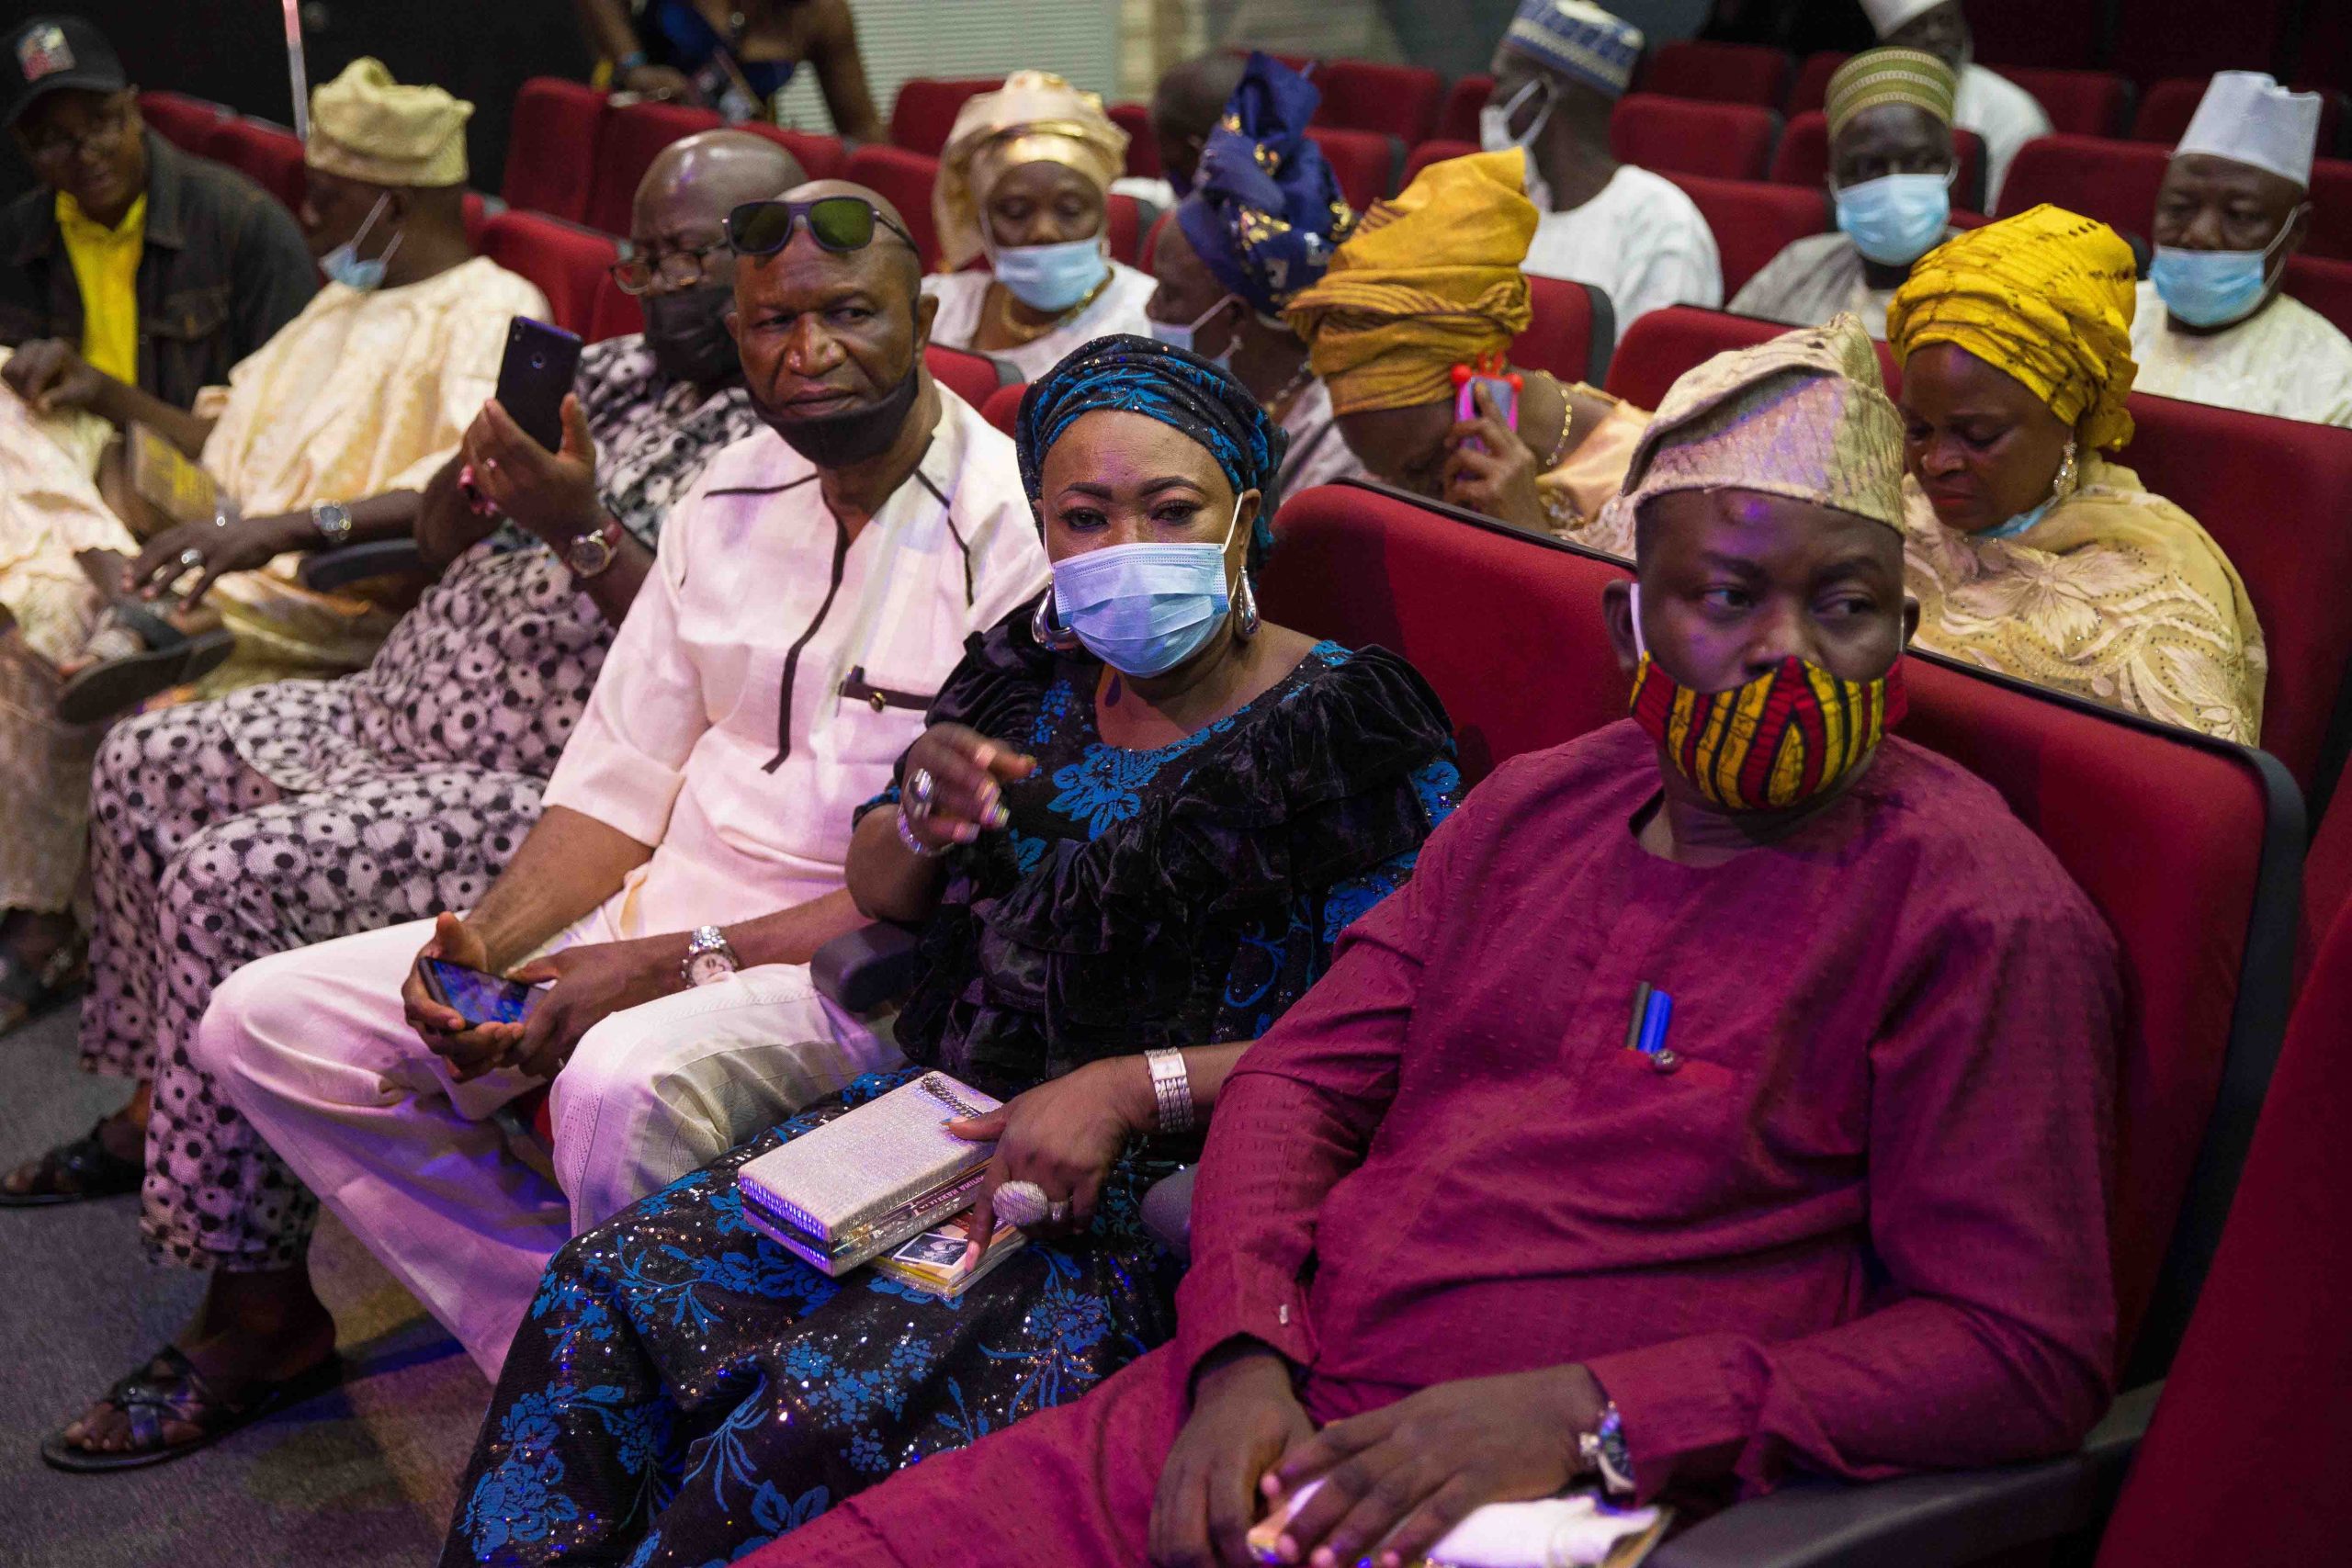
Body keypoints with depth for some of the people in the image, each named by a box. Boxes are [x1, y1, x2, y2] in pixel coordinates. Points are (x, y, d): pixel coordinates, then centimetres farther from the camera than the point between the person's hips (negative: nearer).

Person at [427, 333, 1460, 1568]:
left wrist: (1132, 1088, -22)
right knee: (604, 1291, -11)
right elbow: (877, 891, 17)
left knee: (828, 1414, -27)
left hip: (1156, 1184, -6)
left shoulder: (1350, 727, -9)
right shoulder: (1034, 666, 9)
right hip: (948, 1119, 6)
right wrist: (921, 816, -6)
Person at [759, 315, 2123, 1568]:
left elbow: (2027, 1355, -10)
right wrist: (1243, 1350, -6)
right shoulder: (1535, 808, 14)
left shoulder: (1978, 912, -5)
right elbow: (1303, 1075, 14)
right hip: (1254, 1421, 6)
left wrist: (1578, 1414, -17)